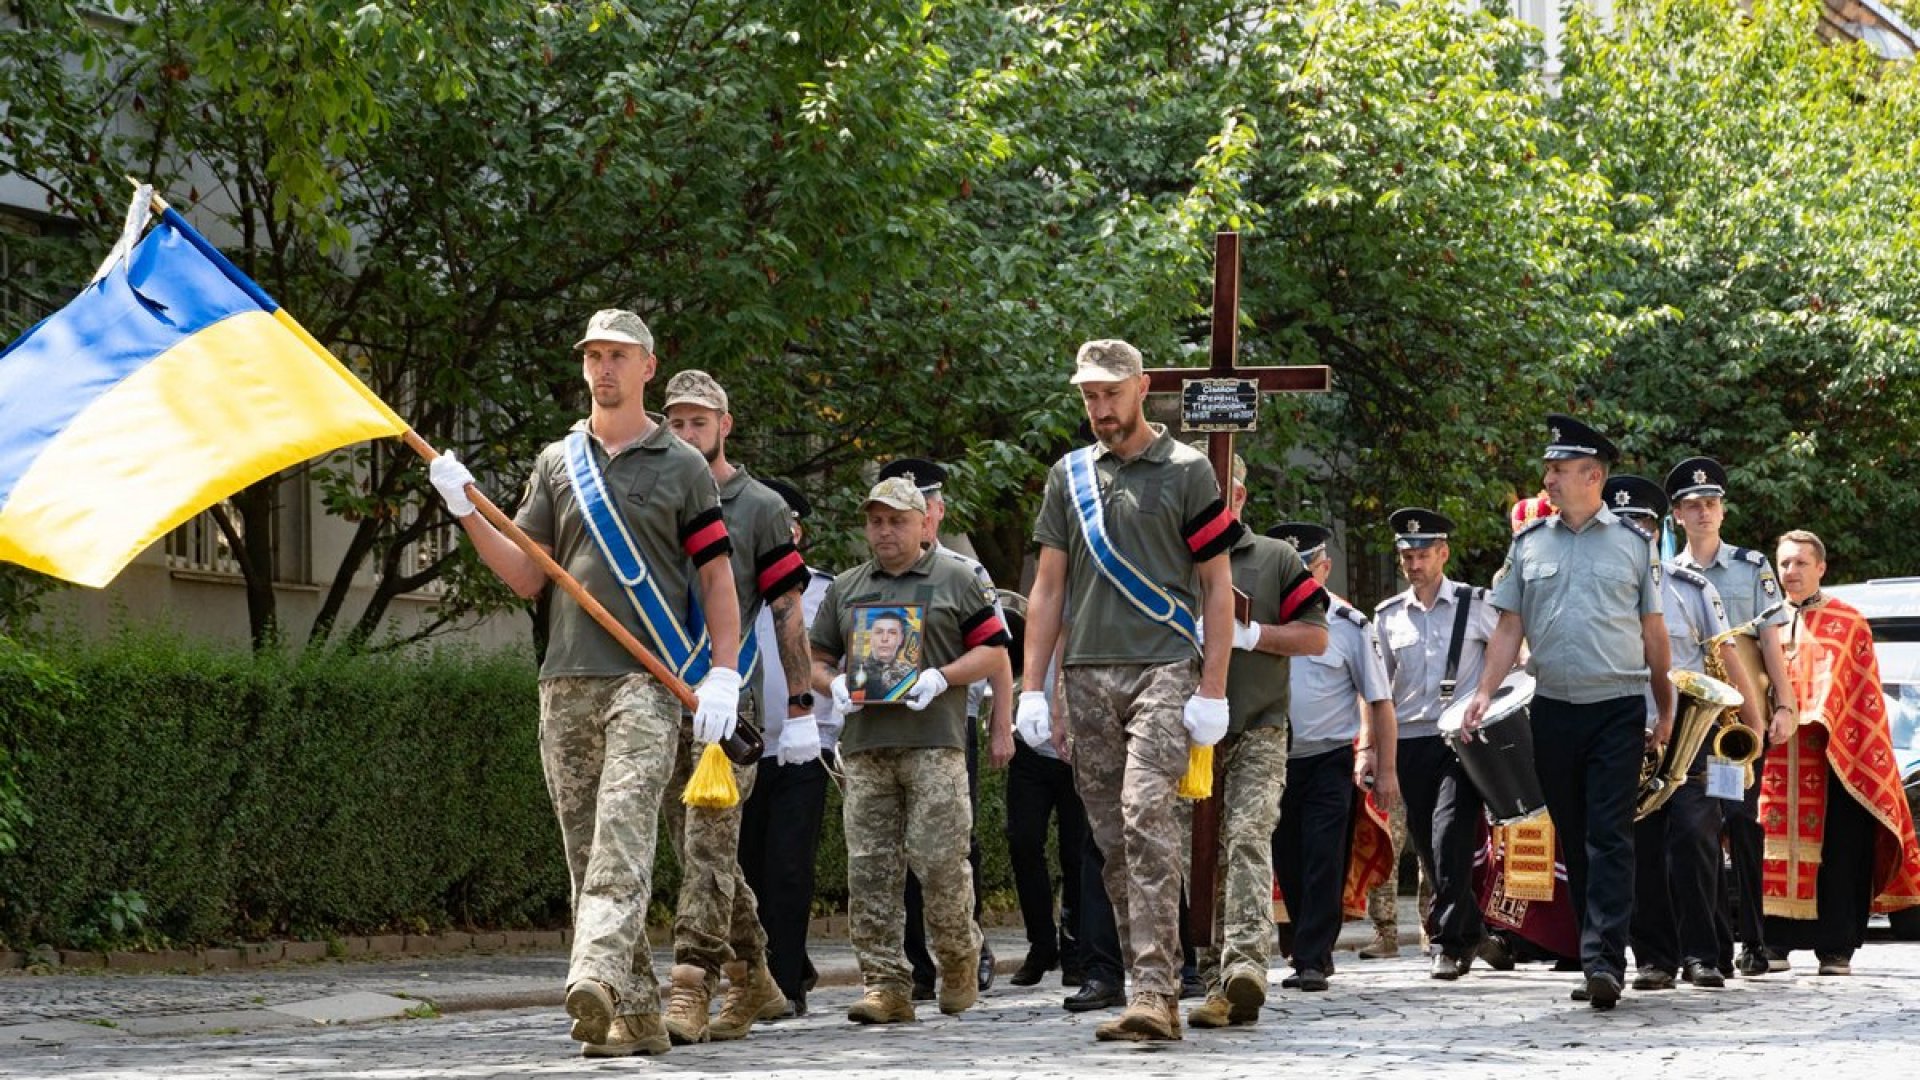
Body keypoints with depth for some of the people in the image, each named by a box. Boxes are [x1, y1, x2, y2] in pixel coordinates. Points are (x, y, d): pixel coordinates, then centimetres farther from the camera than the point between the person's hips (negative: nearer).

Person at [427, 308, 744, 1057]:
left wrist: (723, 673, -6)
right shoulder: (557, 463, 17)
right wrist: (468, 513, 0)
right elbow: (526, 576, 14)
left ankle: (598, 975, -36)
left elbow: (716, 577, 5)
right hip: (566, 682, 4)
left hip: (647, 679, -4)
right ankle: (636, 1014, 5)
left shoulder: (682, 467, 7)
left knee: (624, 827, -21)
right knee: (585, 851, 2)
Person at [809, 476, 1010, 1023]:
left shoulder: (954, 581, 10)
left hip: (934, 742, -4)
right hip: (864, 743, 4)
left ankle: (959, 959, 13)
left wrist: (941, 678, -9)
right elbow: (815, 658, 23)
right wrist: (834, 684, 0)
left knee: (939, 858, -11)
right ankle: (886, 984, -1)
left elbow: (993, 649, 7)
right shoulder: (845, 589, 20)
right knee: (870, 869, -3)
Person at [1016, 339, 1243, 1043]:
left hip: (1163, 672, -5)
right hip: (1088, 674, 5)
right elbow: (1048, 587, 16)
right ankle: (1152, 987, 10)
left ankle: (1155, 991, -22)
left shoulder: (1185, 471, 3)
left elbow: (1217, 586, 2)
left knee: (1147, 819, -18)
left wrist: (1212, 691, -6)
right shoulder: (1069, 475, 15)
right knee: (1111, 839, 4)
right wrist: (1031, 688, 8)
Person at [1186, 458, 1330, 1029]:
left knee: (1248, 838, -20)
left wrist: (1247, 634, -9)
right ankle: (1217, 983, 9)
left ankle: (1247, 961, -33)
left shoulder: (1276, 559, 7)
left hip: (1258, 731, -3)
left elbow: (1316, 636, 3)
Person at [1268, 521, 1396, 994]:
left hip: (1329, 762, -4)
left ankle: (1311, 962, -9)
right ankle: (1316, 951, 24)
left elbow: (1379, 700, 0)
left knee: (1324, 862, -10)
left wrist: (1387, 769, -4)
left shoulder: (1349, 624, -2)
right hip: (1276, 760, 4)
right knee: (1289, 865, 9)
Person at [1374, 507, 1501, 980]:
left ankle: (1450, 940, -11)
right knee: (1426, 846, 5)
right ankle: (1470, 930, 23)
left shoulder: (1476, 606, 3)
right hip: (1410, 742, 4)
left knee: (1450, 834, -17)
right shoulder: (1388, 617, 12)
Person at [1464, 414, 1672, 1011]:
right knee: (1572, 839, 6)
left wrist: (1665, 710, 10)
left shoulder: (1633, 543, 5)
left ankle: (1603, 961, -18)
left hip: (1620, 708, -3)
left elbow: (1653, 631, 9)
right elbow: (1509, 627, 10)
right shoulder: (1527, 543, 9)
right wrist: (1485, 693, -3)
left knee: (1609, 835, -11)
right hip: (1553, 709, 3)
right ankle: (1597, 955, 14)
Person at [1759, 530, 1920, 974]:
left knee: (1836, 850, -4)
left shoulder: (1847, 622, 7)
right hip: (1776, 759, 3)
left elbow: (1863, 692, 2)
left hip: (1830, 761, -3)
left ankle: (1836, 948, -1)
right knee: (1777, 849, -3)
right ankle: (1775, 943, 1)